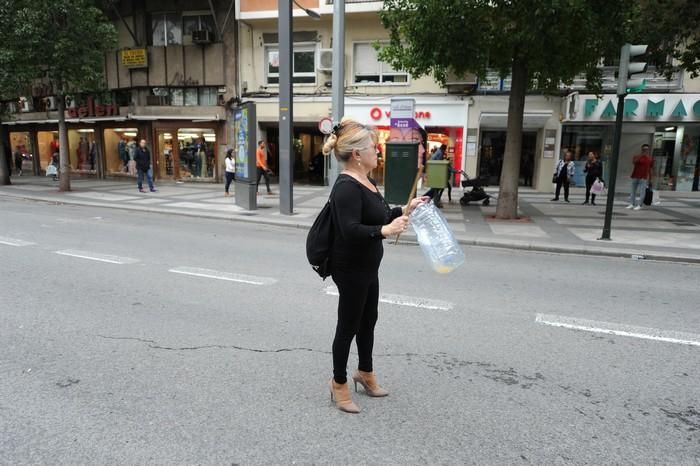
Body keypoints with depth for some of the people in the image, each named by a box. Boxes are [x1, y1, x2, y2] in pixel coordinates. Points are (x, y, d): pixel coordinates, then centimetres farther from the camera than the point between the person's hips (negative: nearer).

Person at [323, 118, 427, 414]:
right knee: (349, 325, 5)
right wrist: (385, 231, -41)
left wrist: (405, 210, 8)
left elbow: (377, 217, 17)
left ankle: (365, 372, 40)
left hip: (366, 267, 10)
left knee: (368, 321, 21)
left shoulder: (364, 182, 9)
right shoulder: (347, 187, -22)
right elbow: (351, 230, -31)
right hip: (351, 269, -10)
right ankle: (339, 382, 24)